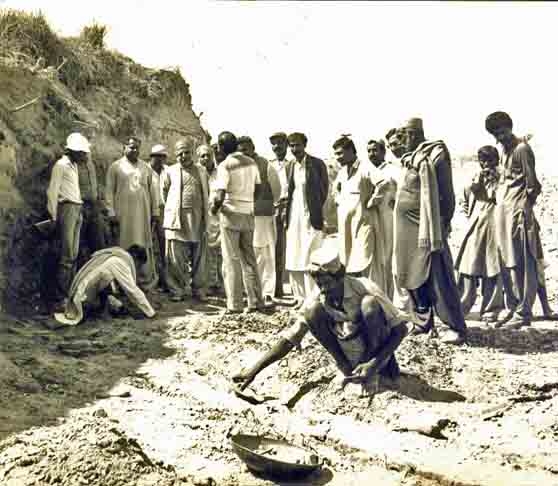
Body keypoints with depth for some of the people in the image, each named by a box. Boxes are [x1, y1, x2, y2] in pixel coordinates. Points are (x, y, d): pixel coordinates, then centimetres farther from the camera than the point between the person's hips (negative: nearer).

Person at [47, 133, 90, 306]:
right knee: (67, 255, -10)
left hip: (77, 210, 9)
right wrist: (55, 217, -9)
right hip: (67, 209, -9)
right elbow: (52, 191, -9)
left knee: (74, 254, 10)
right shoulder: (61, 165, -7)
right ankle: (61, 297, -7)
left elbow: (74, 190, 13)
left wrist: (79, 211, 6)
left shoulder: (73, 165, 18)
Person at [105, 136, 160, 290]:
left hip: (143, 213, 2)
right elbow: (109, 191, 1)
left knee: (144, 246, 2)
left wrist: (155, 211, 6)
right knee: (125, 246, 1)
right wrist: (111, 212, -7)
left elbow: (153, 190, 11)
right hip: (123, 213, -2)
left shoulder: (146, 167, 12)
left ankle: (145, 281, 8)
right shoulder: (115, 167, 5)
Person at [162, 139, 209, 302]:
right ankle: (177, 290, 5)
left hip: (196, 219, 2)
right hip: (176, 218, -2)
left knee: (197, 257, 7)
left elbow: (206, 194, 17)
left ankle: (198, 290, 16)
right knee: (176, 257, -3)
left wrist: (204, 214, 13)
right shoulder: (170, 171, 7)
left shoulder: (201, 171, 12)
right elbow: (164, 192, 16)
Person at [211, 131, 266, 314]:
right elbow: (258, 189, 10)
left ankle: (234, 305, 2)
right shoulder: (251, 163, 6)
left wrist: (215, 207, 0)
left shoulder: (225, 165, -12)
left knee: (231, 260, 0)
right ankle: (256, 301, 14)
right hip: (248, 213, 5)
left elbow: (220, 197, -18)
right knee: (249, 258, 12)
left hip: (231, 213, -5)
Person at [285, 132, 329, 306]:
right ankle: (300, 296, 13)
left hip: (311, 216, -5)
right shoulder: (290, 167, 13)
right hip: (293, 216, 5)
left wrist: (317, 211, -1)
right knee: (293, 260, 5)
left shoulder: (317, 164, -2)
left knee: (311, 259, -6)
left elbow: (324, 190, 1)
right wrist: (286, 215, 8)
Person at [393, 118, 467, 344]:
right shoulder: (407, 159, 12)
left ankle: (456, 328, 4)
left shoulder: (435, 156, -10)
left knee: (439, 279, -4)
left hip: (425, 229, -8)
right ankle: (424, 320, 26)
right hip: (406, 229, 8)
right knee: (412, 275, 13)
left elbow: (447, 195, -12)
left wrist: (442, 226, -13)